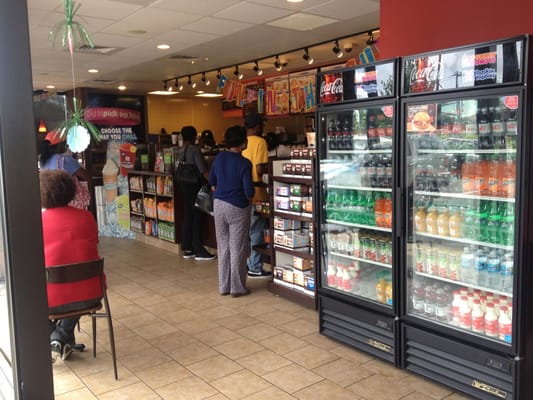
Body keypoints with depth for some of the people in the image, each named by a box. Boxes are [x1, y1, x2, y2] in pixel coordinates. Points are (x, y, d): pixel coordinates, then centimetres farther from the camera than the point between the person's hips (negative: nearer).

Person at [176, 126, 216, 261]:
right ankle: (199, 251, 0)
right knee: (198, 218, -4)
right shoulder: (194, 149, -14)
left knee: (188, 217, 11)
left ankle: (187, 249, 16)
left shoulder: (179, 152, 10)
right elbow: (203, 170, -22)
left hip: (184, 186, 8)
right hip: (195, 187, -8)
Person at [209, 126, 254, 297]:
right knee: (237, 249, 5)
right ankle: (237, 288, 13)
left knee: (223, 247, 14)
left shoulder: (219, 158, 1)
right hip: (237, 207, -5)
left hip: (219, 204, 5)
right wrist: (248, 198, 5)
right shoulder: (244, 163, -16)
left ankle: (224, 286, 21)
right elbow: (249, 191, -16)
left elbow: (212, 182, 11)